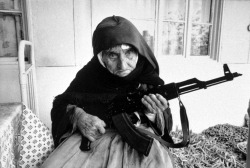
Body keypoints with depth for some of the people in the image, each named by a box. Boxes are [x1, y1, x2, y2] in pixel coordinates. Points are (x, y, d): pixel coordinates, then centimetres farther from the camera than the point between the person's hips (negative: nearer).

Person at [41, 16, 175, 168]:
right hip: (91, 137, 1)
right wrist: (77, 115, -15)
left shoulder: (149, 79, -4)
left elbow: (166, 127, 4)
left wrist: (153, 114, -20)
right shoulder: (89, 74, -4)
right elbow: (60, 104, 8)